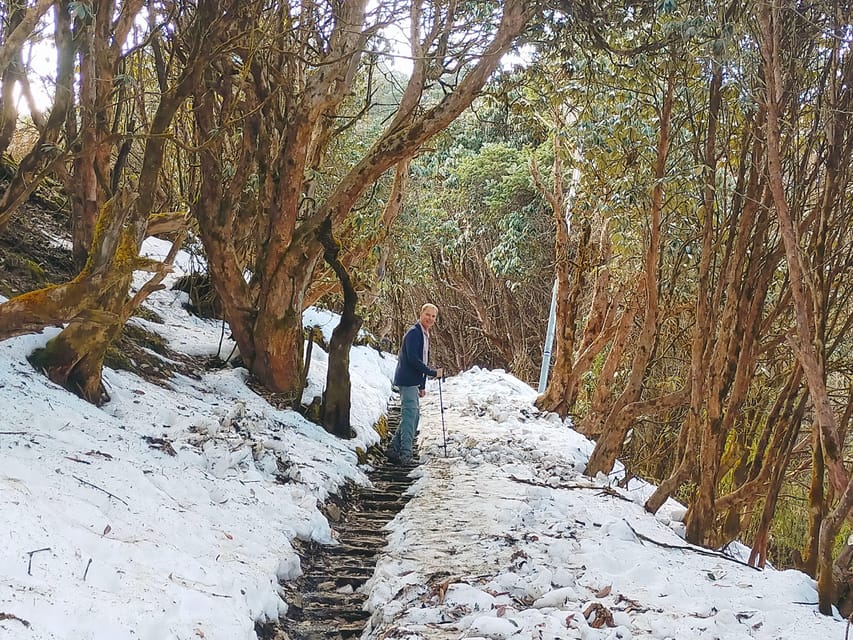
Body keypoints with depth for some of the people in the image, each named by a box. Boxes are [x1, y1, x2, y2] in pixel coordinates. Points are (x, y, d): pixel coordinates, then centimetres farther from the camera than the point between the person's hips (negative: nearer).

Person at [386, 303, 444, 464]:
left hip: (413, 381, 10)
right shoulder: (414, 333, -14)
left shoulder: (425, 335, 18)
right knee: (410, 415, -11)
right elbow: (413, 359, -22)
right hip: (407, 380, -10)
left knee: (414, 415, 13)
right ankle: (405, 454, -9)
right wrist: (433, 373, -17)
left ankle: (394, 449, 18)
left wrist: (422, 386, 21)